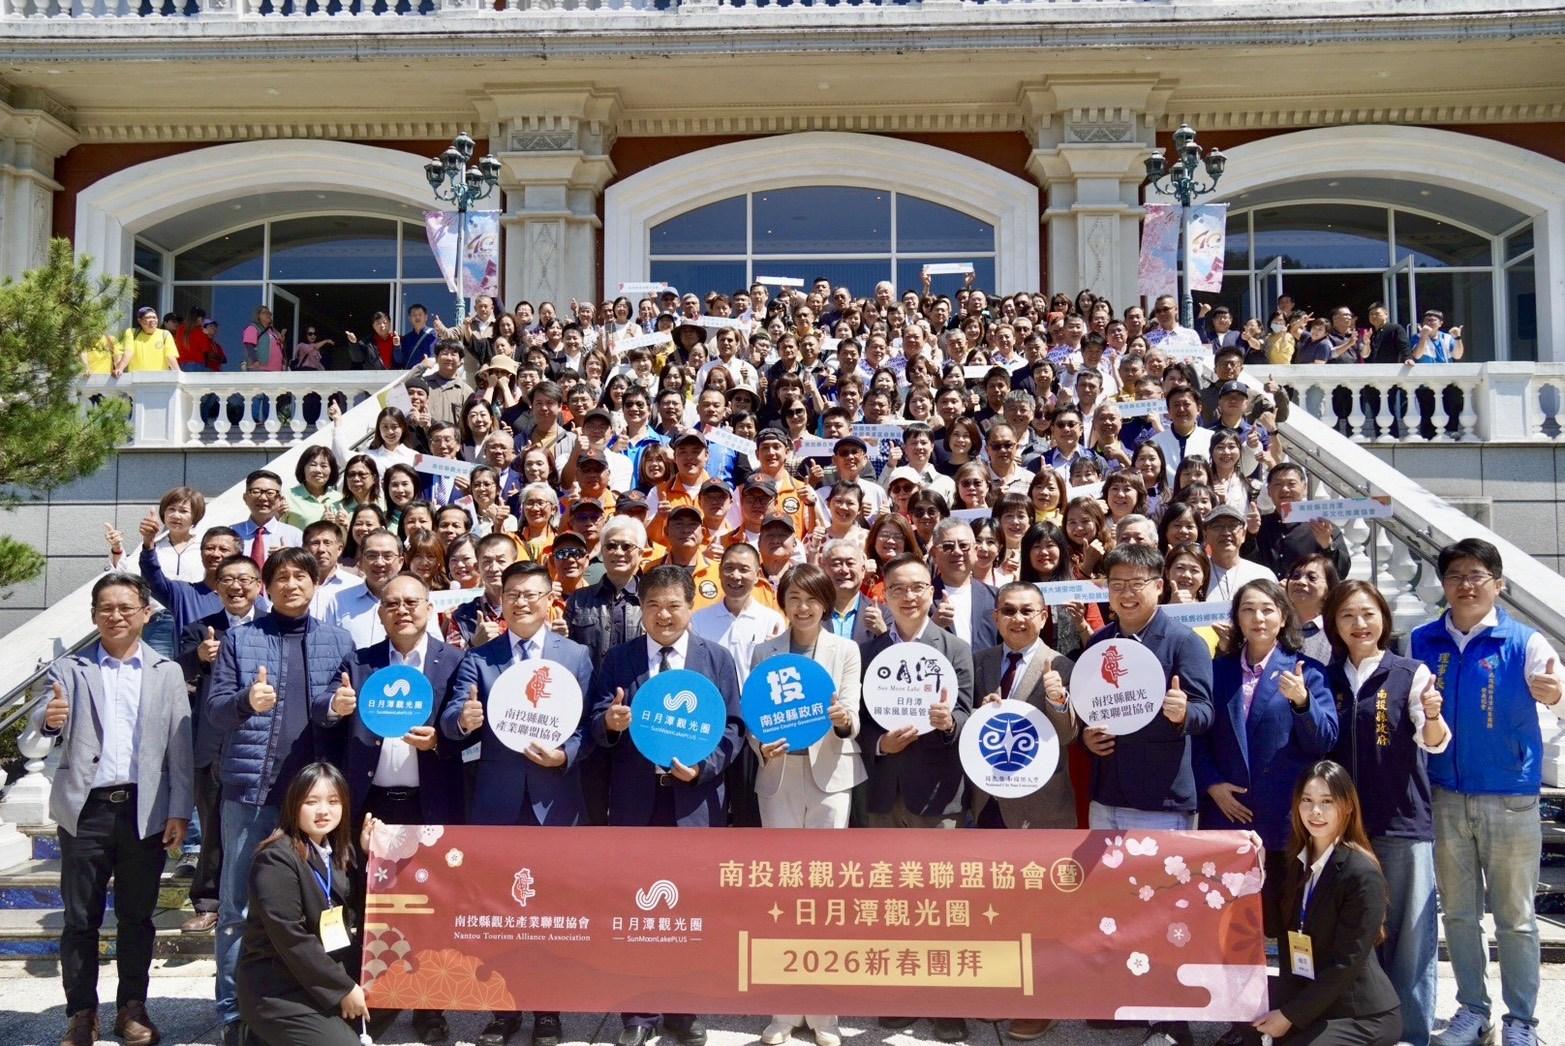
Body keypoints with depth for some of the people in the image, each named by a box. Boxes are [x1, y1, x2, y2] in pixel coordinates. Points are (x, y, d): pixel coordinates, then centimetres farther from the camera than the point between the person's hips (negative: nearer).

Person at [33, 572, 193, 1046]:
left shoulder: (167, 672, 8)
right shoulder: (70, 668, 7)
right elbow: (43, 720, -10)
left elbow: (180, 747, 3)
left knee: (137, 916, 8)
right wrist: (49, 717, -34)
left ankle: (132, 1008, 19)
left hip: (144, 810, 0)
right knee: (80, 917, 5)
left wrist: (179, 812, -3)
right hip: (85, 808, 0)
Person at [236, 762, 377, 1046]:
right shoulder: (276, 859, -17)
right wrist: (342, 988, -19)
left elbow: (356, 916, 3)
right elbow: (290, 939, -22)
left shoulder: (337, 852, 6)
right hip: (277, 988, -8)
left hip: (327, 970, 8)